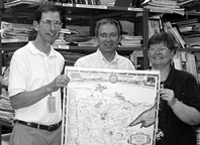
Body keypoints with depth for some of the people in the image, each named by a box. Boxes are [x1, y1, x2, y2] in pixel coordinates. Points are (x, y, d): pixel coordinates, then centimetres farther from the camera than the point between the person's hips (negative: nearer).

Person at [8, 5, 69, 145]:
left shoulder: (59, 58, 8)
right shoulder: (21, 56, -10)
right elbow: (15, 101, -19)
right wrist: (49, 88, -28)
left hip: (56, 131, 5)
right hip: (29, 132, -5)